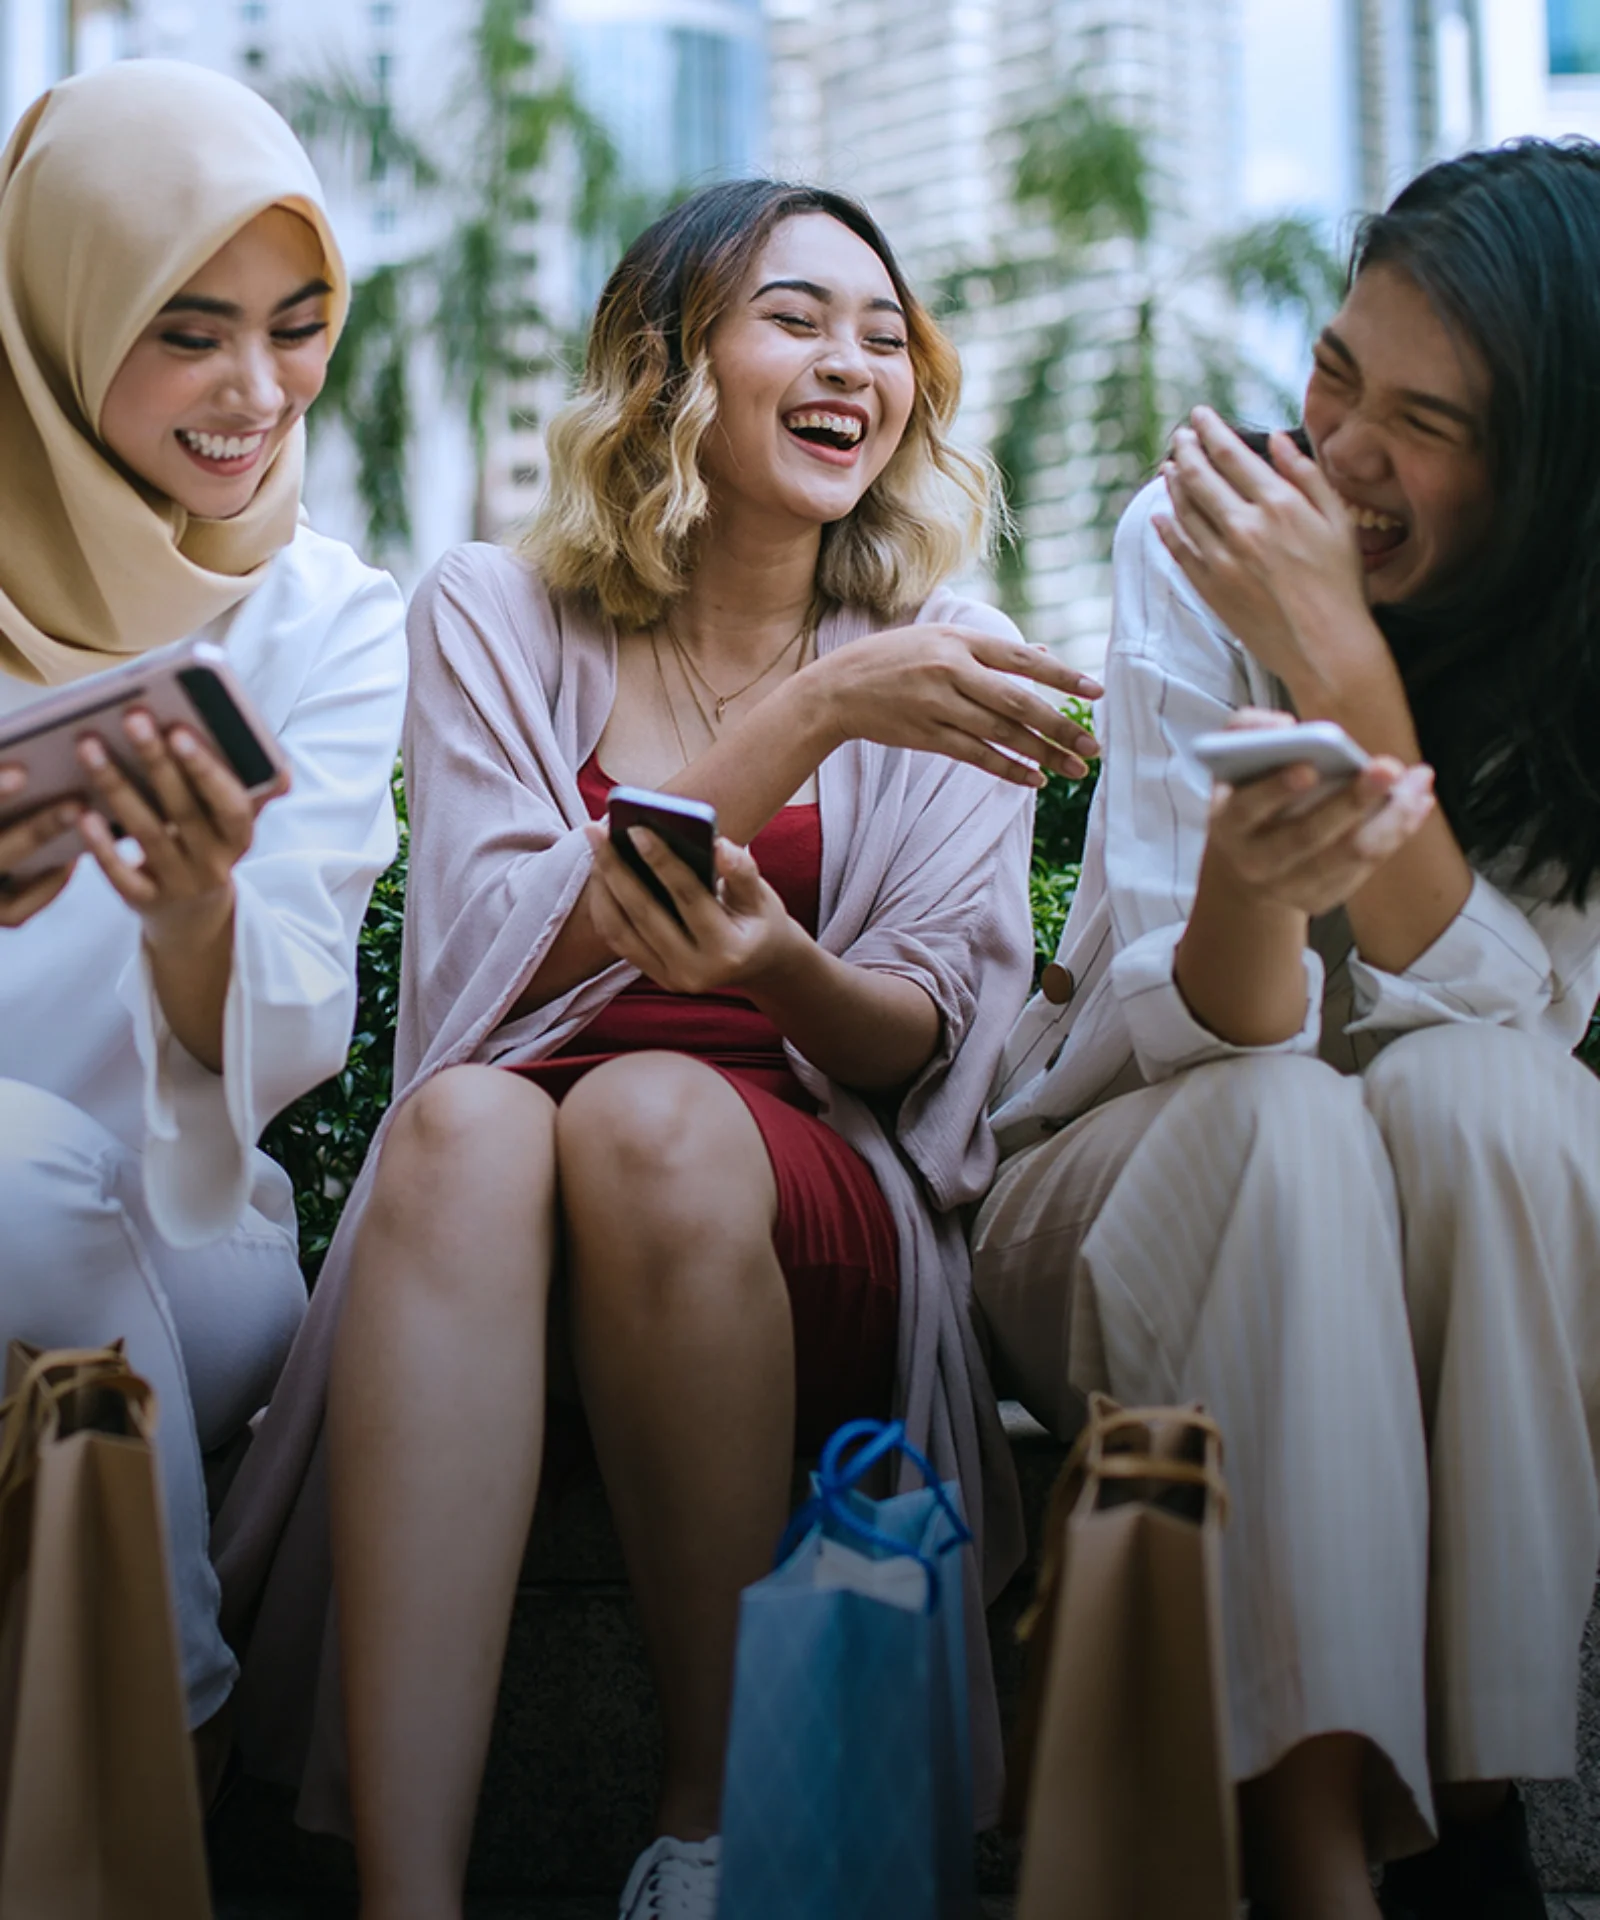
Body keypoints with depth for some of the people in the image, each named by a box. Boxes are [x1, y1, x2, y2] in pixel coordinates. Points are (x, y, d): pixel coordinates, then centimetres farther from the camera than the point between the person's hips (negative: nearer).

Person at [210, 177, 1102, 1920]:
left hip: (822, 1206, 0)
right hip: (507, 1174, 0)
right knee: (464, 1121, -35)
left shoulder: (938, 657, 9)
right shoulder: (495, 617, 7)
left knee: (652, 1119, -35)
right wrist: (812, 714, -17)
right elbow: (503, 955, -8)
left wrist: (779, 968, -22)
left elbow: (930, 1036, 3)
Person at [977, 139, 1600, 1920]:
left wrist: (1344, 661, -29)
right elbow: (1193, 1030, -18)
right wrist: (1245, 890, -42)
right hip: (1138, 1174, -1)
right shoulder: (1200, 538, -11)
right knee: (1290, 1121, -34)